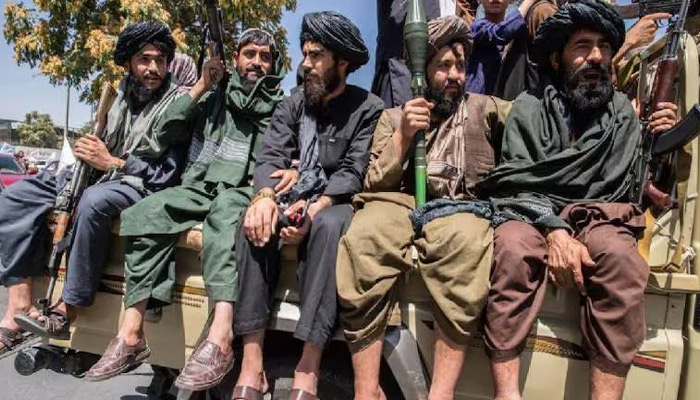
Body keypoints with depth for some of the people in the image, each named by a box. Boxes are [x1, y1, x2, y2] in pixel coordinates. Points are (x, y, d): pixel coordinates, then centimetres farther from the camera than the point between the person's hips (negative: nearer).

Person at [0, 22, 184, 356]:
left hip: (142, 186, -7)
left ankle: (65, 312, -25)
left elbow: (167, 175, -14)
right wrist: (90, 152, -1)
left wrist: (111, 162, -16)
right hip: (102, 175, 8)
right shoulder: (122, 92, 10)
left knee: (93, 201, -39)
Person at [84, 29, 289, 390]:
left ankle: (220, 337, -51)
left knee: (225, 209, -39)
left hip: (241, 191, -3)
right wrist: (200, 87, 6)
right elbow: (170, 131, 11)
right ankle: (131, 334, -25)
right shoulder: (214, 95, 21)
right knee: (145, 214, -25)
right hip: (197, 187, 3)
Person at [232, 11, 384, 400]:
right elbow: (270, 156, -1)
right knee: (256, 221, -28)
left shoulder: (369, 108, -1)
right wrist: (265, 196, -23)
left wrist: (317, 208, -29)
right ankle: (251, 363, -28)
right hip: (295, 197, 4)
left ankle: (308, 368, -35)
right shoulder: (292, 105, 12)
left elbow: (354, 172, -12)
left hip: (337, 203, -3)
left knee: (328, 225, -37)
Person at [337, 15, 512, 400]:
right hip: (398, 203, 1)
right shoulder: (393, 116, 23)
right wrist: (402, 137, 0)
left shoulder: (483, 108, 23)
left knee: (468, 239, -38)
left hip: (459, 208, 0)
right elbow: (376, 185, 11)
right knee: (363, 237, -35)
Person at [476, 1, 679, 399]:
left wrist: (659, 143, -5)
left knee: (620, 257, -33)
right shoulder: (529, 107, 7)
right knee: (513, 248, -35)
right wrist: (554, 231, -22)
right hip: (531, 215, -1)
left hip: (597, 217, 2)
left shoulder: (624, 112, 14)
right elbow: (515, 182, -5)